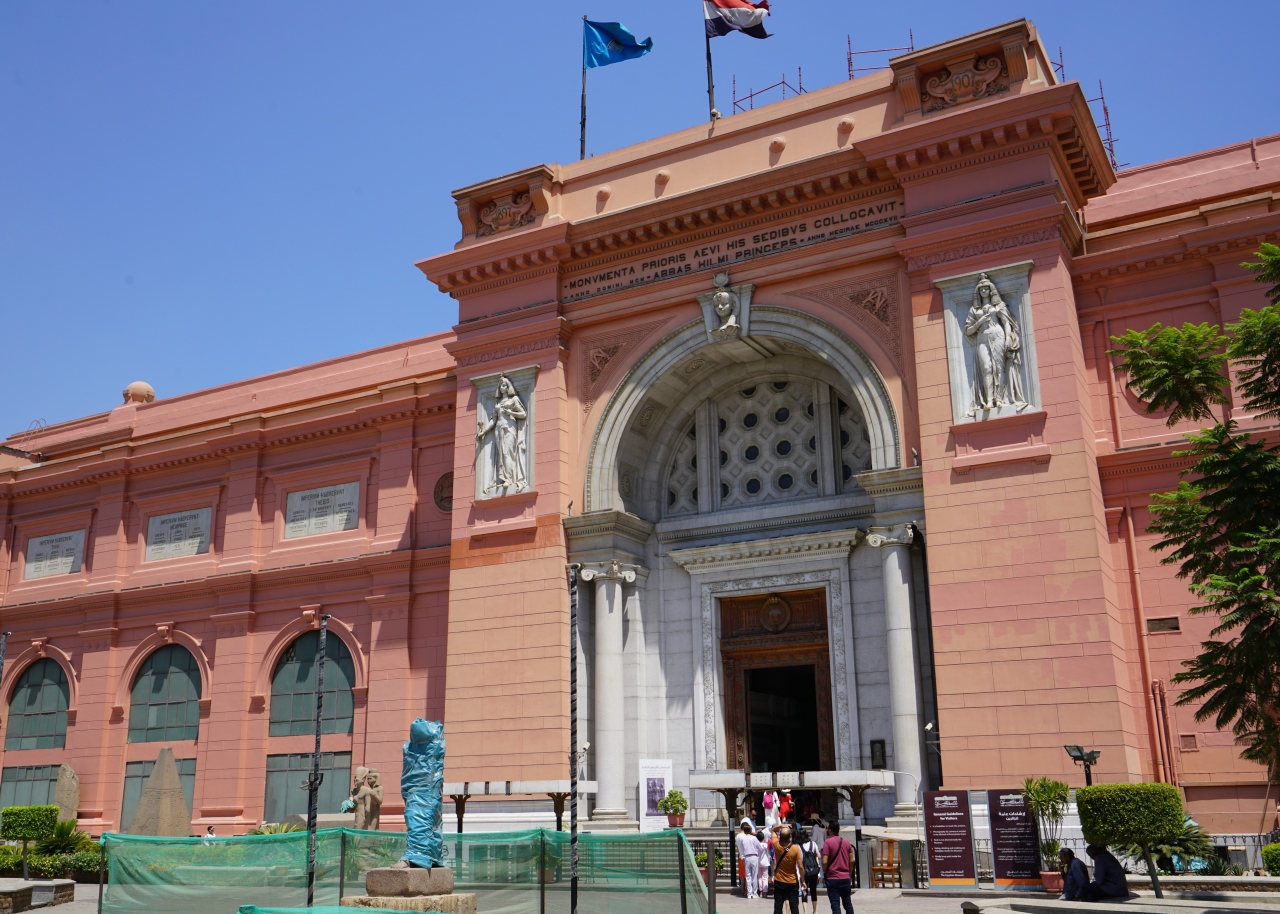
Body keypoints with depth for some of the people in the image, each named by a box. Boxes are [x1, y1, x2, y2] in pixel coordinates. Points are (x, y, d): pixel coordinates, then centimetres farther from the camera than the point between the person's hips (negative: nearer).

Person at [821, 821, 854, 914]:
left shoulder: (827, 842, -10)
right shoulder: (846, 842, 6)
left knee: (835, 905, -2)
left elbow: (824, 862, -15)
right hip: (846, 878, 5)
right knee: (847, 903, 16)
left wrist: (824, 871, 4)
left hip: (833, 879, -5)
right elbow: (851, 861, 8)